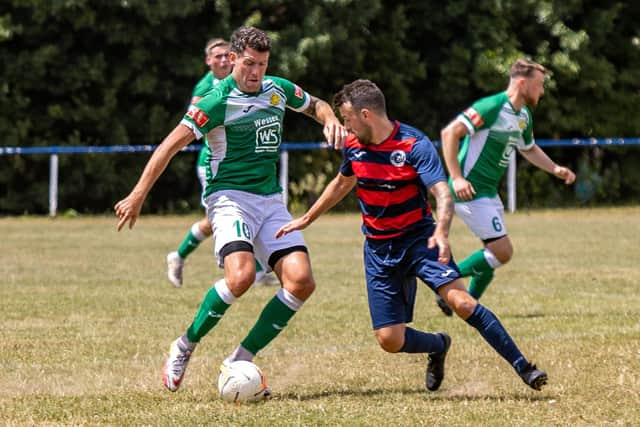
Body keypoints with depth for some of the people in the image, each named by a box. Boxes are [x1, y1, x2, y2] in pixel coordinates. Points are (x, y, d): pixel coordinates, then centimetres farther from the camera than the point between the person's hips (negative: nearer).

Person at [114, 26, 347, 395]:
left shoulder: (278, 89, 9)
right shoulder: (218, 101, -11)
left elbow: (315, 105, 28)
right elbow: (171, 146, -12)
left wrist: (331, 120, 4)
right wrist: (138, 196, -16)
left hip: (270, 199, 6)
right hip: (230, 197, -6)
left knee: (301, 281, -12)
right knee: (241, 275, -30)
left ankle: (241, 360, -3)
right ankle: (184, 347, -9)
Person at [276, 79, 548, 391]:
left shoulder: (414, 145, -18)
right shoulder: (353, 147, 1)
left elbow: (442, 193, -29)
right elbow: (341, 184, 22)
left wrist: (441, 231, -48)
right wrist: (306, 220, 30)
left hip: (419, 239, -5)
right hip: (378, 249, 5)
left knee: (460, 301, -27)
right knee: (389, 340, -5)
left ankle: (523, 368, -18)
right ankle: (438, 347, 28)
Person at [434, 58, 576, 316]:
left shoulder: (524, 116, 12)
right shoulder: (492, 107, -18)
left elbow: (529, 149, 31)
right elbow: (449, 133, -22)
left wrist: (555, 169, 16)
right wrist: (456, 178, -27)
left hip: (489, 193, 10)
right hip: (470, 192, -10)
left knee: (495, 255, 13)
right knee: (502, 252, -12)